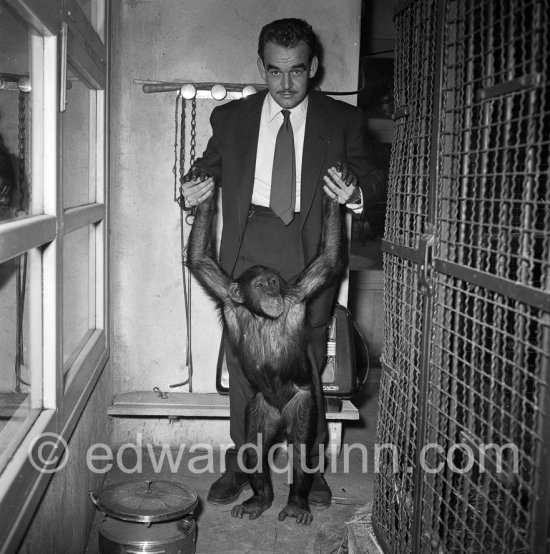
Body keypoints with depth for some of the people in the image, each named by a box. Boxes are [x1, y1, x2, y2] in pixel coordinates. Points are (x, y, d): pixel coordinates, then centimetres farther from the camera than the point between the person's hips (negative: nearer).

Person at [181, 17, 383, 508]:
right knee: (242, 361, 7)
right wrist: (195, 190, -7)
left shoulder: (342, 121, 6)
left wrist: (356, 193, -17)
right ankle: (241, 462, 22)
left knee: (308, 363, 5)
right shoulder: (231, 118, 10)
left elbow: (370, 177, 7)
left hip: (309, 254, -1)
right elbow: (207, 167, 17)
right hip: (247, 251, 2)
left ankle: (309, 465, 21)